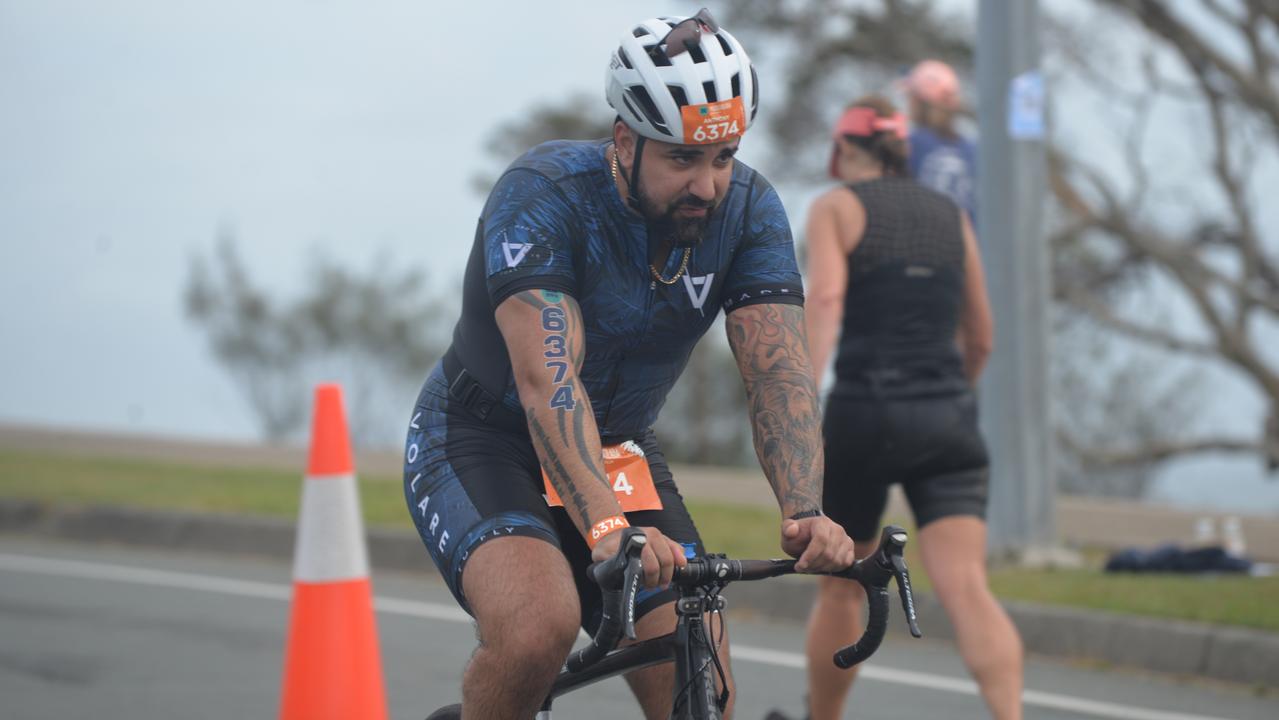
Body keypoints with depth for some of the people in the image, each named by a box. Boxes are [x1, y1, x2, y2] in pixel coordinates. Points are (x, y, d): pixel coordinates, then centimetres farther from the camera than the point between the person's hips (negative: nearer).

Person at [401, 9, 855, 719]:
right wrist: (606, 526, -51)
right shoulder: (543, 194, -27)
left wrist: (804, 513, -37)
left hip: (618, 450, 5)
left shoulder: (748, 209, -12)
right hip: (480, 440, -5)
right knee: (541, 625, -34)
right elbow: (547, 379, -37)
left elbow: (778, 371, -20)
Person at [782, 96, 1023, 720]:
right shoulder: (951, 216, 17)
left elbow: (825, 299, -14)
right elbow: (981, 338, 22)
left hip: (864, 411, -2)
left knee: (841, 590, 17)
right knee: (965, 586, -11)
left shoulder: (836, 207, 4)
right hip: (949, 418, 3)